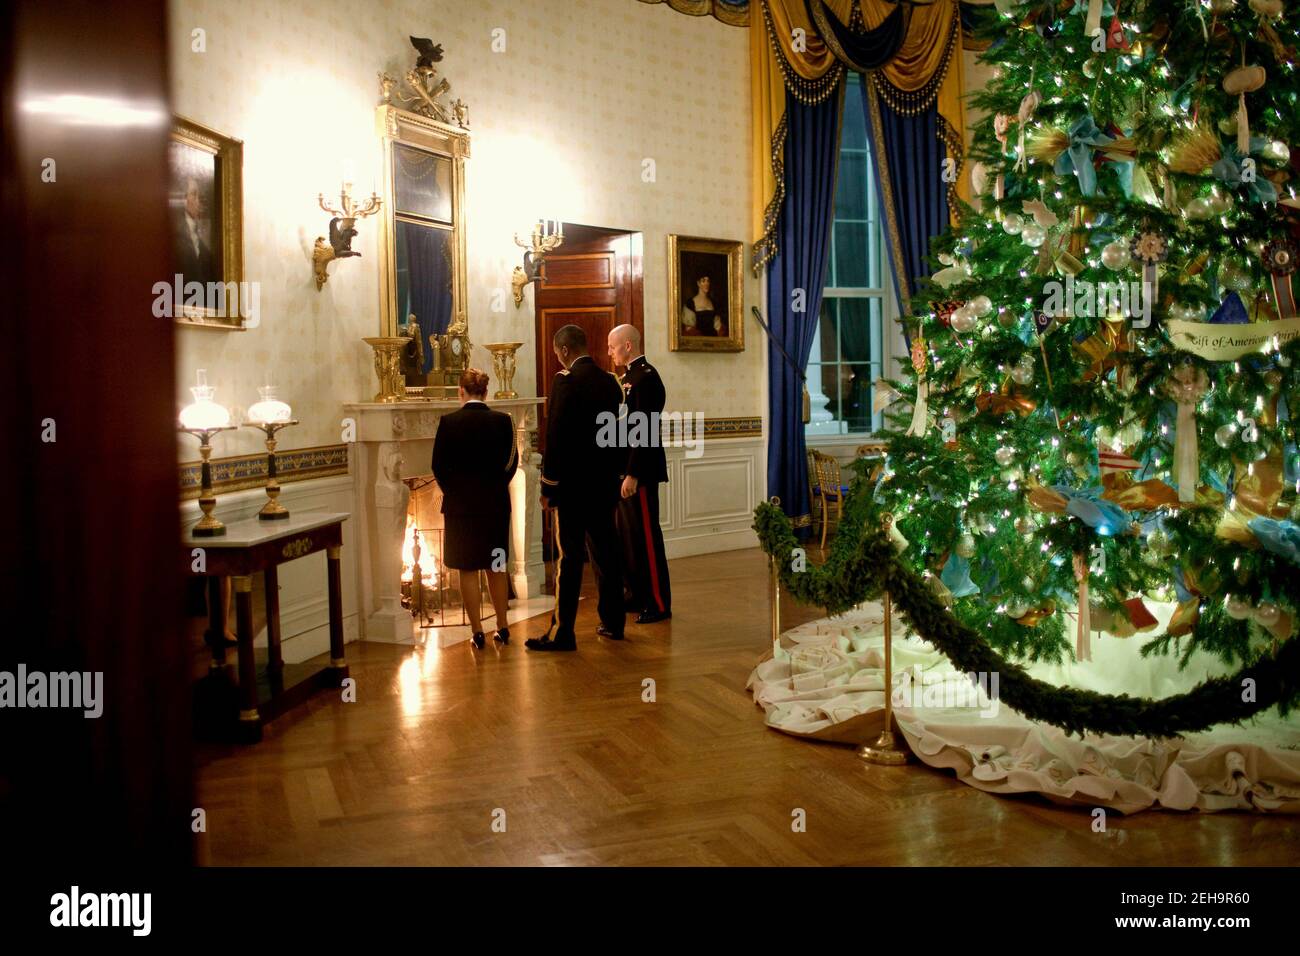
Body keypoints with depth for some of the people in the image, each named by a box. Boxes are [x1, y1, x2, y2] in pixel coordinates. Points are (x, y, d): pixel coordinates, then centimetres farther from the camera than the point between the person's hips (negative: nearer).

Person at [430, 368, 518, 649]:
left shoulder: (449, 422, -10)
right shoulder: (502, 421, -5)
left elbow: (439, 467, -6)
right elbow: (511, 463, 0)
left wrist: (453, 492, 9)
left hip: (460, 504, -2)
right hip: (496, 504, 3)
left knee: (468, 570, 6)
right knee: (496, 567, 15)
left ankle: (477, 631, 7)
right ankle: (502, 628, 19)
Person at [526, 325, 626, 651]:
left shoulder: (566, 382, -13)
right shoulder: (610, 382, 8)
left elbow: (556, 437, -15)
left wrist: (548, 484, -9)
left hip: (572, 483, -7)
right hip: (605, 483, 7)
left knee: (570, 558, -3)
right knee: (606, 553, 15)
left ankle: (564, 633, 0)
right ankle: (612, 622, 24)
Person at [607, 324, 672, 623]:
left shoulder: (646, 377, -14)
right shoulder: (630, 377, 16)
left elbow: (644, 430, -20)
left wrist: (632, 474, -23)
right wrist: (623, 471, 15)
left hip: (639, 471, -10)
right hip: (624, 469, 10)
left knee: (646, 537, -3)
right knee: (628, 536, 14)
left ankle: (659, 605, 5)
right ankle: (638, 596, 24)